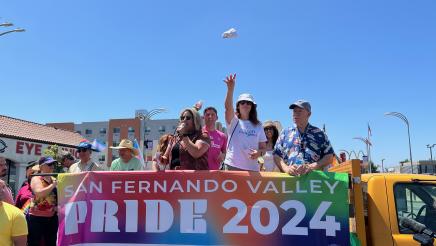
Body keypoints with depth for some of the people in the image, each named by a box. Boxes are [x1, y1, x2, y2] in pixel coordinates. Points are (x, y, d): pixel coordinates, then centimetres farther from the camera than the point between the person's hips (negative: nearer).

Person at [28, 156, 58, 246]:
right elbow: (39, 193, -25)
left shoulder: (54, 179, 10)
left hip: (52, 218, 6)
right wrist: (53, 185, -22)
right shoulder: (36, 179, -6)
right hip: (37, 218, -5)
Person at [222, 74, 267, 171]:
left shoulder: (258, 125, 10)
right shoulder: (233, 121, 3)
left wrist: (259, 153, -12)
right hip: (232, 166, -2)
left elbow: (263, 147, 12)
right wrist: (230, 89, -33)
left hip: (252, 168, 2)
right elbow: (228, 107, -18)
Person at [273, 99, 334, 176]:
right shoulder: (285, 133, 15)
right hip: (290, 177, 1)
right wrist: (286, 168, -6)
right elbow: (277, 156, 12)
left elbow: (329, 157, 7)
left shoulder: (319, 134, 11)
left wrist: (311, 167, -7)